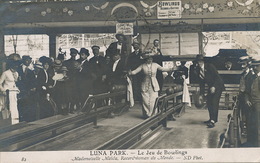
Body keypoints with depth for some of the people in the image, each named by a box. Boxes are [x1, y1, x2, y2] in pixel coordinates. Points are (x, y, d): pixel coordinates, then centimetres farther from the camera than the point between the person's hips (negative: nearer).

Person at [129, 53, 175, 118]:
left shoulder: (155, 65, 5)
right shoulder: (142, 66, 1)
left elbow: (163, 69, 4)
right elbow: (135, 71, -2)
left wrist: (171, 69, -6)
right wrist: (130, 73, -22)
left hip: (154, 86, 1)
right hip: (145, 85, -1)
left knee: (153, 101, -3)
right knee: (145, 101, -2)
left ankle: (152, 115, 9)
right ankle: (147, 115, 12)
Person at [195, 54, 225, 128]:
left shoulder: (209, 66, -19)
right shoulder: (198, 70, 0)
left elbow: (217, 77, -18)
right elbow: (201, 82, 7)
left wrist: (214, 86, -27)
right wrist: (202, 94, 5)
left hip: (217, 85, -7)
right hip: (211, 87, 7)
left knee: (214, 102, -16)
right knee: (208, 102, 6)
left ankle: (213, 121, -21)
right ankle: (212, 119, 21)